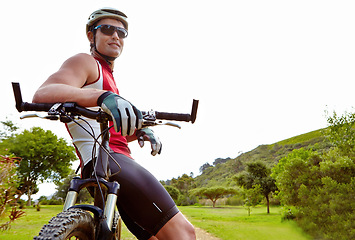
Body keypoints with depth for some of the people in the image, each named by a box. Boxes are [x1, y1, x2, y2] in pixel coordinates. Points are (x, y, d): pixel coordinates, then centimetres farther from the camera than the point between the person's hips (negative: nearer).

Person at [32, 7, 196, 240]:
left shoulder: (107, 75, 30)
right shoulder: (85, 62, 3)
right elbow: (42, 95, -19)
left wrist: (140, 130, 5)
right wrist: (103, 96, -35)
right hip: (105, 161, -10)